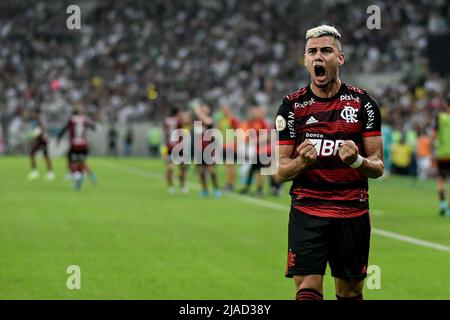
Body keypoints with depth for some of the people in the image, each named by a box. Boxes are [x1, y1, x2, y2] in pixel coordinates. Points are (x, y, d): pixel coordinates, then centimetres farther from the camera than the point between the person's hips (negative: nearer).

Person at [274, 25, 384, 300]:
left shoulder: (363, 103, 2)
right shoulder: (292, 106, 1)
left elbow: (378, 167, 3)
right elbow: (280, 172, 2)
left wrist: (357, 160, -20)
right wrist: (302, 162, -20)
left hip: (353, 212, 1)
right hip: (307, 212, -1)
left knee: (351, 292, 9)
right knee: (308, 289, -13)